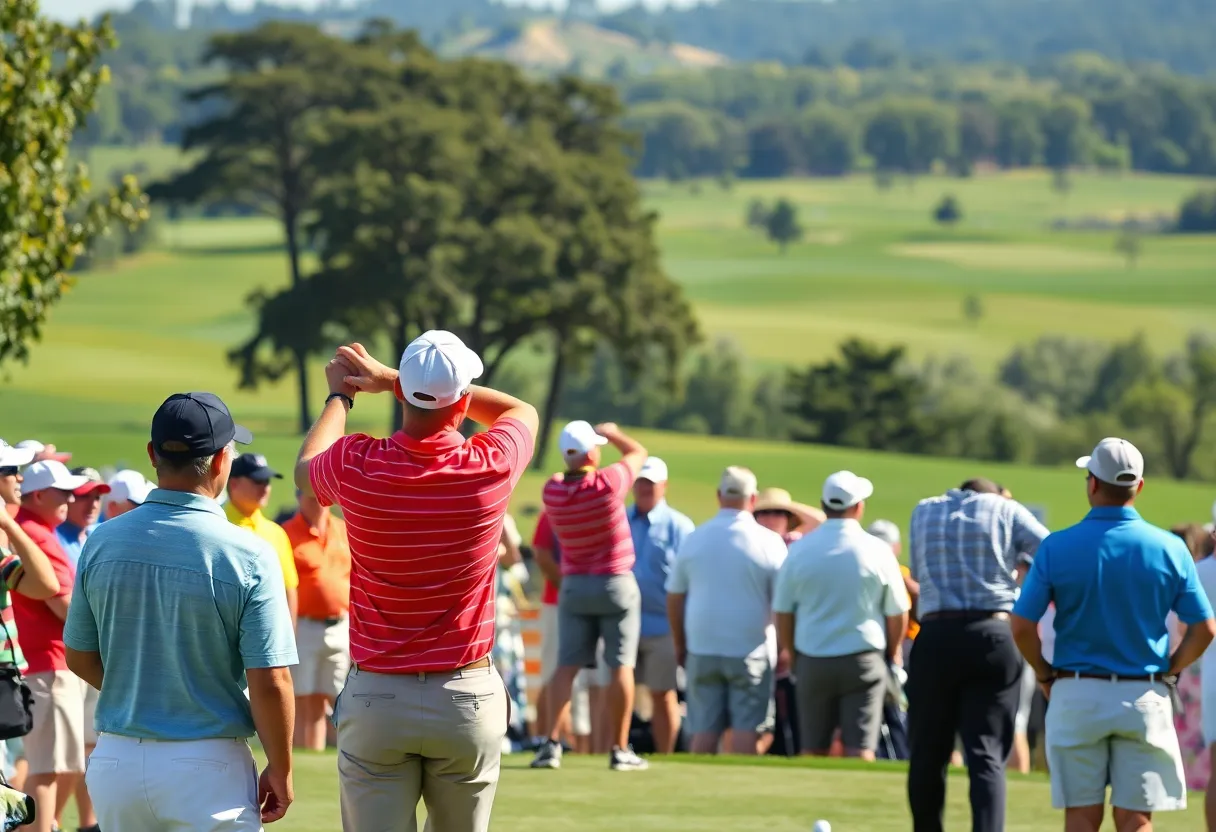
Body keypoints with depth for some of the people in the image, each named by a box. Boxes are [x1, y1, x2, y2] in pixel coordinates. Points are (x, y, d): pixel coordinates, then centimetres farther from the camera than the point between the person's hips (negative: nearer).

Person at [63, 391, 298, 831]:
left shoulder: (102, 542, 0)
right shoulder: (246, 556, -13)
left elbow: (80, 658, 10)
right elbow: (269, 683, -13)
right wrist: (280, 773, 0)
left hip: (115, 762, 4)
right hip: (208, 766, -4)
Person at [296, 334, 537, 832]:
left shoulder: (357, 467, -10)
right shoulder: (491, 468, -10)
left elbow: (304, 470, 17)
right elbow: (523, 411, 16)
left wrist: (339, 396, 33)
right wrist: (388, 379, 15)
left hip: (375, 700, -1)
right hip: (468, 698, 1)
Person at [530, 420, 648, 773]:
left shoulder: (552, 490, -8)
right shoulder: (607, 484, -17)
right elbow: (637, 452, 1)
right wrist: (613, 433, 19)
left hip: (574, 586, 3)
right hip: (617, 584, -3)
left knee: (567, 665, 3)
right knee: (621, 666, 2)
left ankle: (552, 743, -9)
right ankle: (619, 750, 1)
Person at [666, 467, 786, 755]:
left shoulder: (694, 539, 3)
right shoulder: (769, 542, -5)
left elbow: (674, 598, 8)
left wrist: (680, 645, 20)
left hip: (702, 647, 2)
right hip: (751, 650, -2)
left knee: (704, 729, 5)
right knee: (746, 729, -1)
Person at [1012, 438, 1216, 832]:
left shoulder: (1057, 547, -5)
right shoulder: (1169, 549, -3)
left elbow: (1022, 626, -7)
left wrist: (1045, 676, 8)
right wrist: (1167, 672, 12)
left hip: (1076, 696, 0)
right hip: (1144, 698, 0)